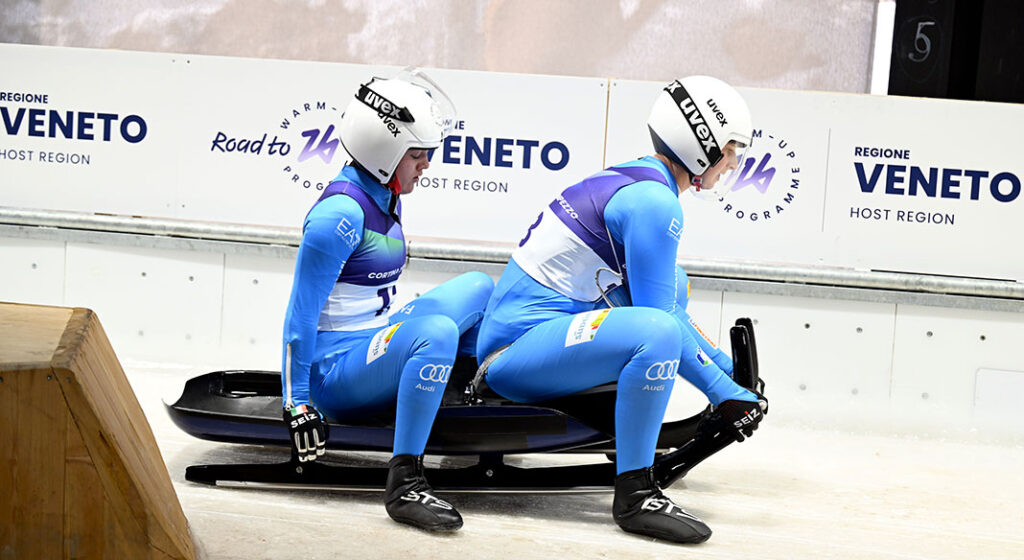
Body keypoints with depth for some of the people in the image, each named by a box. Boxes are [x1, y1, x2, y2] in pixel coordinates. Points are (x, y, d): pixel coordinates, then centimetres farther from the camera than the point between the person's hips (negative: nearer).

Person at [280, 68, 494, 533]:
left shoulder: (385, 200, 9)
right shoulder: (342, 212, -20)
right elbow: (301, 314, -20)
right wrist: (298, 404, -21)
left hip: (372, 343, 10)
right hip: (335, 369, -10)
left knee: (478, 287, 18)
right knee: (437, 332, -37)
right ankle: (403, 484, -35)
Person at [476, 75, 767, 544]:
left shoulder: (630, 181, 16)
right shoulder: (654, 201, -15)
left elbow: (666, 307, 25)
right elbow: (660, 324, -16)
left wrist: (729, 369, 24)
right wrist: (728, 396, -9)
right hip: (519, 353, -11)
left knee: (672, 284, 22)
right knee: (658, 331, -32)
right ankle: (634, 495, -23)